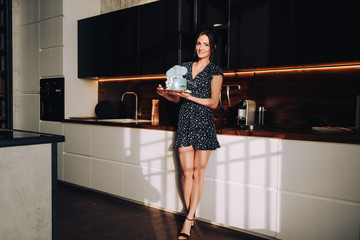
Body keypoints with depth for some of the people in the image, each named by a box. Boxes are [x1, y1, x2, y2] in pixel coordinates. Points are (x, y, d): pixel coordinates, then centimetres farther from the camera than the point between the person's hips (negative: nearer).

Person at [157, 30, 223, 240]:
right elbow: (177, 98, 16)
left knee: (198, 172, 0)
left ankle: (188, 221, 6)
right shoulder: (185, 67, 15)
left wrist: (190, 96, -16)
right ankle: (190, 217, 15)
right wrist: (165, 93, -4)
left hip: (204, 123, -3)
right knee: (186, 171, 2)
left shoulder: (215, 71, 2)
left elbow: (214, 102, -6)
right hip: (185, 121, 4)